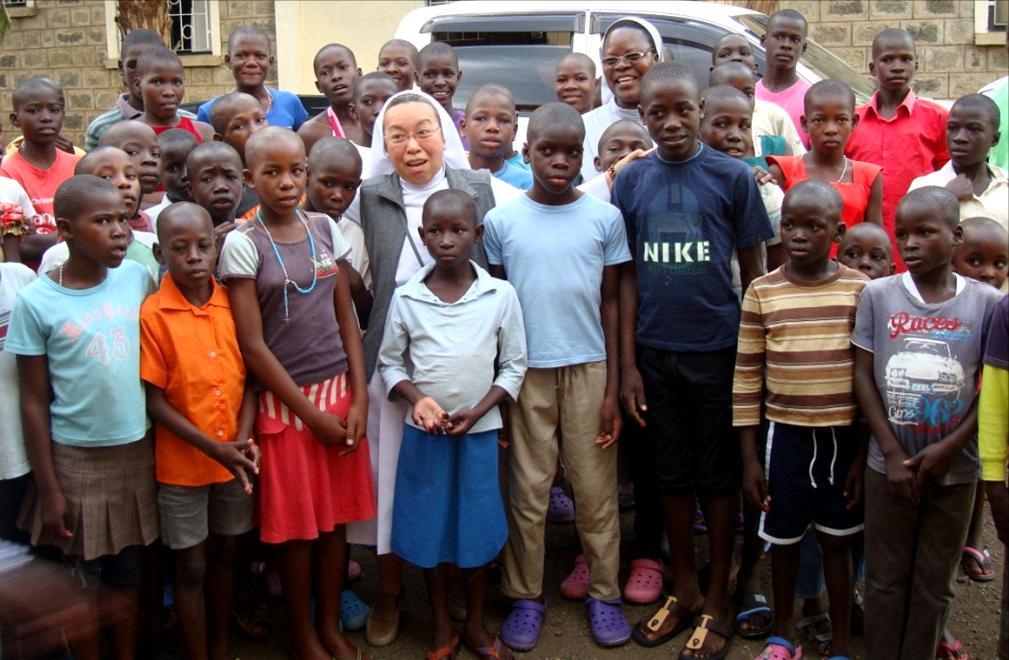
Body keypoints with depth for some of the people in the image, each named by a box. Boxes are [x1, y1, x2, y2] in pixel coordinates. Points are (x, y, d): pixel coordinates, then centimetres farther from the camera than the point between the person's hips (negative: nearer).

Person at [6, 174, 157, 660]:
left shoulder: (138, 278, -1)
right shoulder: (35, 302, -10)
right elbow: (34, 402, -6)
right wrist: (48, 488, -6)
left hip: (138, 450, 3)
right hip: (78, 459, -3)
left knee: (129, 570, 15)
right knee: (84, 579, 10)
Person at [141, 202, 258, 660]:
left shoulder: (234, 303, -3)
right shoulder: (153, 313, -14)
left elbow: (249, 378, 3)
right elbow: (155, 401, -13)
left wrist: (244, 439, -12)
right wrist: (214, 449, -18)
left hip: (235, 459, 4)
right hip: (182, 465, -4)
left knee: (225, 553, 18)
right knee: (191, 567, 9)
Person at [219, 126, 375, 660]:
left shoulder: (325, 229, 5)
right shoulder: (243, 243, -8)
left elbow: (346, 318, 6)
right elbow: (252, 344, -10)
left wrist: (358, 398, -3)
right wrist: (310, 412, -10)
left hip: (339, 391, 4)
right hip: (284, 399, -4)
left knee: (336, 516, 10)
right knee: (296, 522, 7)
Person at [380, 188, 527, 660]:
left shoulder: (501, 295, -6)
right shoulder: (406, 297, -4)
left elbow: (513, 364, -1)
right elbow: (389, 362, 4)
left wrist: (477, 411, -13)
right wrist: (418, 398, -14)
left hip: (480, 430, 0)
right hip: (423, 432, 1)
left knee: (477, 528, 9)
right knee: (429, 527, 10)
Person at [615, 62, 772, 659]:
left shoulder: (733, 176, -4)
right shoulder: (632, 181, 3)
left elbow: (753, 272, 0)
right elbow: (628, 275, 5)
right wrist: (628, 363, 1)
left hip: (718, 349, -2)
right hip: (656, 352, 3)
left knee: (719, 474, 9)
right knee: (672, 473, 13)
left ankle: (718, 599, 24)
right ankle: (685, 591, 30)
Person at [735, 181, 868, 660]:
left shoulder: (860, 290, -3)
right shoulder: (762, 291, -4)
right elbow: (746, 377, -1)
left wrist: (864, 453, 0)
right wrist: (749, 457, -2)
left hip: (845, 435, 0)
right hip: (786, 434, 0)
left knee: (837, 540, 12)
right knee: (784, 539, 13)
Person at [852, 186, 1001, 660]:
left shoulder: (986, 302, -6)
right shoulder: (878, 295, -5)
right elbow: (863, 375, -3)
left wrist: (948, 447, -11)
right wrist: (893, 452, -8)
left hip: (955, 469, 0)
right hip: (888, 465, 0)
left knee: (934, 586, 12)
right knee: (885, 581, 11)